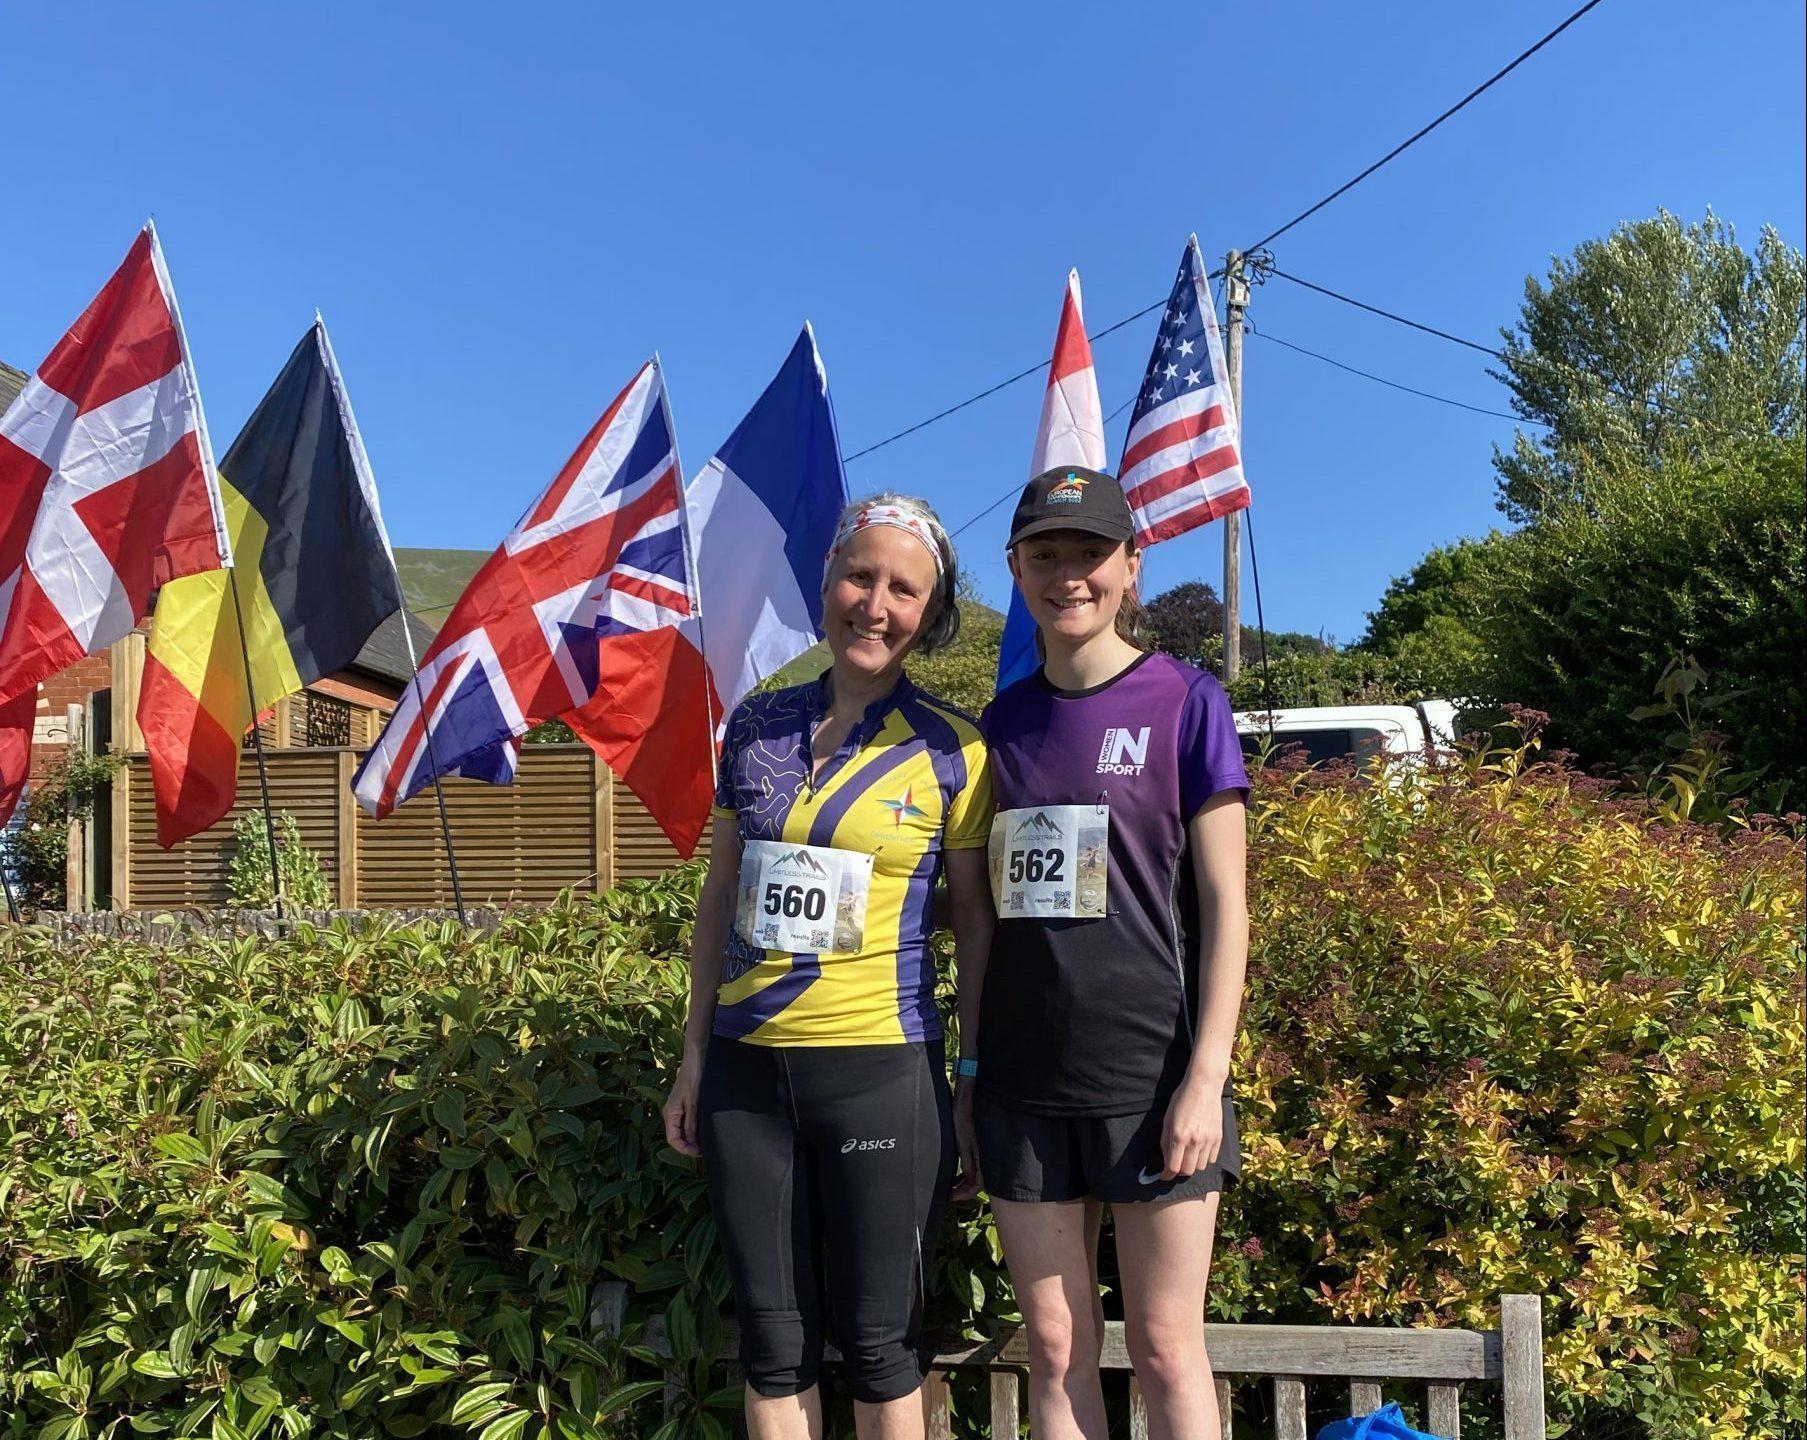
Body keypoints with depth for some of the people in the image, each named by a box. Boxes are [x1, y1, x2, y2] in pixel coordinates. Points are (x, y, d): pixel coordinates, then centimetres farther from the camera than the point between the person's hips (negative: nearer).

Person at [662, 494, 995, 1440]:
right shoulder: (756, 725, 6)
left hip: (879, 1071, -3)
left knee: (878, 1341, 8)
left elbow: (975, 922, 1)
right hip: (746, 1068, 3)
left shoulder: (951, 751, -4)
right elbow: (720, 897, 11)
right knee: (772, 1337, 13)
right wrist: (694, 1057, 10)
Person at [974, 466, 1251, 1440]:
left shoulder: (1184, 702, -3)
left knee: (1164, 1347, 6)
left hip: (1150, 1072, -3)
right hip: (1024, 1077, 4)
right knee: (1056, 1350, 12)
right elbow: (991, 909, 10)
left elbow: (1223, 901, -6)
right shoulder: (1006, 721, 8)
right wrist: (971, 1072, 8)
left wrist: (1206, 1078, -12)